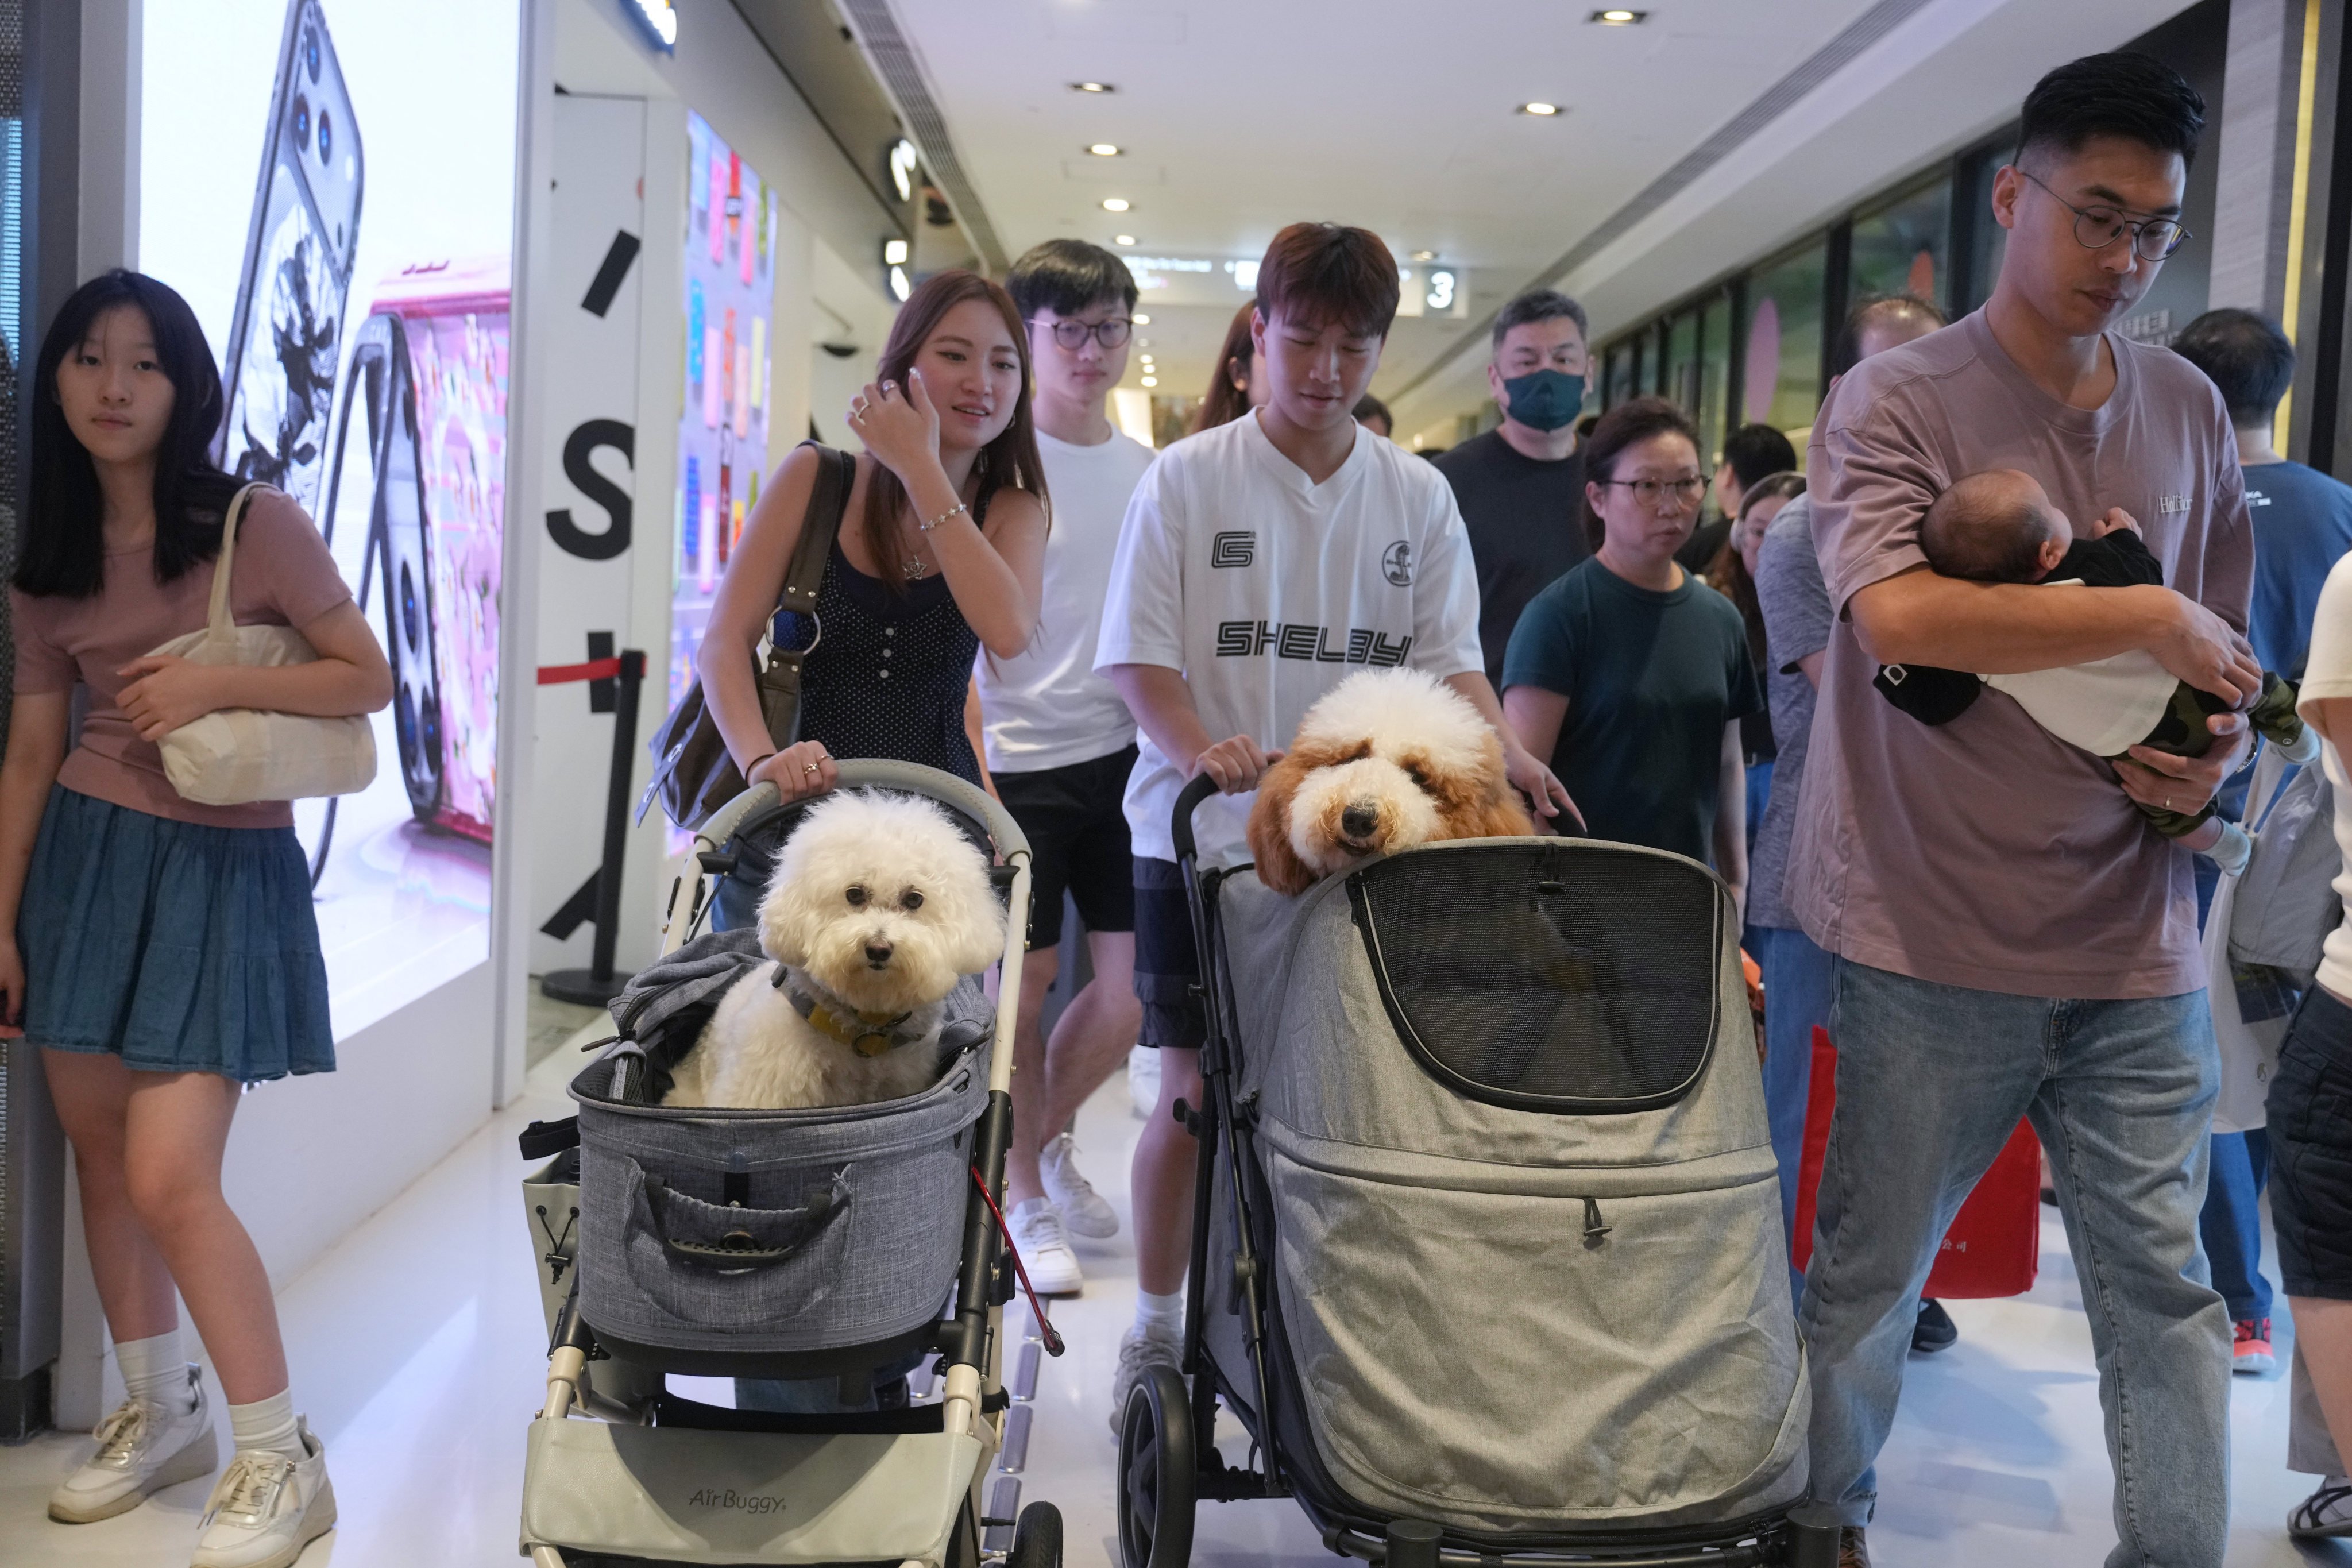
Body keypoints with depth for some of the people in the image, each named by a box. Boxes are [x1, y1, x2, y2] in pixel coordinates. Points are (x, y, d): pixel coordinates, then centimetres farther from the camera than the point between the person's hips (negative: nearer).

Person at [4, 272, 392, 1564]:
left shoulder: (256, 525, -8)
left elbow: (370, 679, -5)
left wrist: (218, 682, -19)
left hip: (223, 870, -5)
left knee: (169, 1179, -11)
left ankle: (283, 1462, 4)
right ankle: (159, 1413, 31)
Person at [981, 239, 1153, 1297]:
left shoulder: (1150, 472, 11)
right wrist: (970, 764, -16)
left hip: (1129, 754, 5)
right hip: (1022, 761, -5)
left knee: (1138, 974, 7)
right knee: (1024, 975, 4)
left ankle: (1047, 1137, 33)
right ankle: (1023, 1193, 22)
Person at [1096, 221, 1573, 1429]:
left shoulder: (1416, 496, 9)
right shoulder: (1188, 478, 1)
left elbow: (1447, 656, 8)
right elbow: (1137, 653, -4)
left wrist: (1504, 754, -10)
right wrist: (1199, 752, -22)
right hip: (1203, 840, -2)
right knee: (1198, 1089, 3)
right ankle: (1156, 1326, 21)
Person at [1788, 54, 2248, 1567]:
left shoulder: (2190, 410, 11)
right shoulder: (1898, 401, -5)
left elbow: (2224, 651, 20)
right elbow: (1897, 611, -23)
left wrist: (2213, 756, 0)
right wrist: (2147, 615, -16)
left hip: (2137, 938, 4)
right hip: (1941, 931, -4)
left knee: (2164, 1282, 9)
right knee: (1872, 1270, 10)